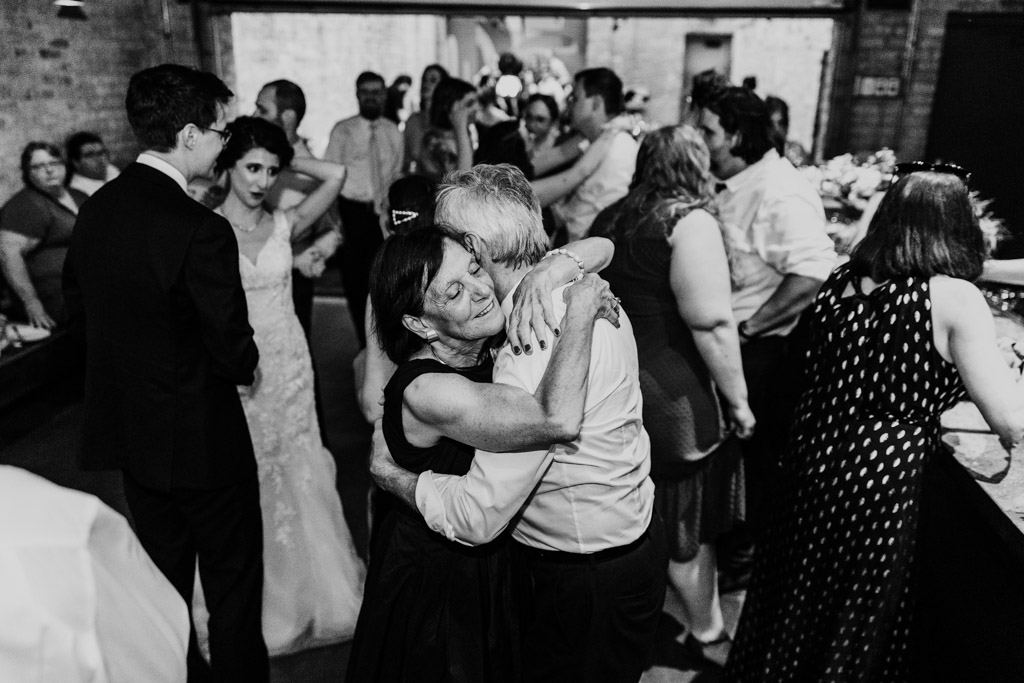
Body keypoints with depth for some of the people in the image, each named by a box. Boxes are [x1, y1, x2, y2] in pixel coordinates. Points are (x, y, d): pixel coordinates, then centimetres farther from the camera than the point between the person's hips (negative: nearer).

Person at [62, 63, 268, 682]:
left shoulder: (96, 208, -2)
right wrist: (247, 361, 1)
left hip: (126, 424, 8)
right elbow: (234, 353, -21)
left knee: (163, 569, 24)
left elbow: (79, 310, 9)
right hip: (199, 437, -7)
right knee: (232, 573, 13)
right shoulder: (202, 230, -26)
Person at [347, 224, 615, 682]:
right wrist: (580, 311, -37)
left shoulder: (488, 341, -12)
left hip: (495, 559, 7)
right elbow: (559, 420, -46)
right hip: (437, 579, -7)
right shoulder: (426, 391, -34)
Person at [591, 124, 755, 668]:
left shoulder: (610, 218, 9)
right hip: (673, 394, -7)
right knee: (686, 524, 11)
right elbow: (710, 322, -21)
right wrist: (737, 398, -12)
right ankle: (707, 638, 31)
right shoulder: (690, 219, -14)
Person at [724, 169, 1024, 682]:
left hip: (810, 461, 5)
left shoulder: (839, 282, -1)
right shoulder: (955, 299, -15)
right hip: (883, 479, -5)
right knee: (857, 623, 16)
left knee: (795, 604, 24)